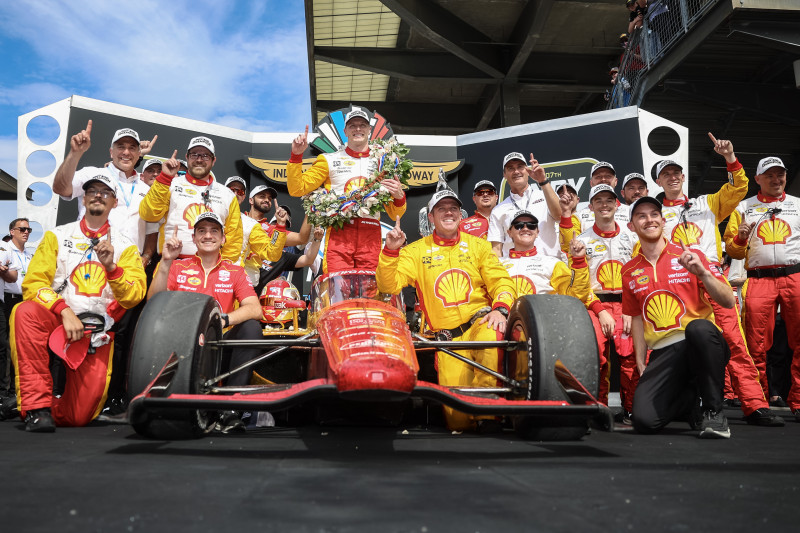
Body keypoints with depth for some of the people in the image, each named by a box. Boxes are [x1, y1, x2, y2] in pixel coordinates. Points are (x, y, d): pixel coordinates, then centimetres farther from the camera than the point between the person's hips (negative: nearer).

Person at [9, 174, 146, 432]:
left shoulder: (125, 246, 7)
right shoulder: (57, 236, 8)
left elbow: (135, 295, -6)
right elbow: (33, 283, -3)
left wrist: (110, 267, -23)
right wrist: (65, 311, -19)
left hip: (97, 333, 0)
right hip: (55, 320, 0)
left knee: (80, 414, -11)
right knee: (26, 312, -35)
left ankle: (50, 410, 26)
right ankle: (37, 405, -26)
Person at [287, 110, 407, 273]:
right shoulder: (329, 160, 17)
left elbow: (395, 215, 17)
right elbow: (297, 189, 9)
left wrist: (399, 196, -4)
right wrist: (296, 155, -1)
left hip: (370, 236, 1)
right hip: (339, 233, -1)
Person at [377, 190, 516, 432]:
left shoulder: (478, 245, 16)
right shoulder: (416, 251, 11)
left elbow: (501, 281, 9)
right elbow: (389, 286, 0)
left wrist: (500, 309, -11)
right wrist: (390, 250, -15)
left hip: (481, 321, 1)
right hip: (448, 338, -1)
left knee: (490, 337, -38)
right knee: (457, 419, -17)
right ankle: (468, 420, 19)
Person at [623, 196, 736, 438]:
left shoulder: (689, 257, 3)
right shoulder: (629, 271, 12)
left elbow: (729, 302, -3)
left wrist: (702, 273, -20)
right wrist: (641, 364, 12)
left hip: (702, 344, -2)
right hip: (662, 354, 3)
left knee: (698, 327, -40)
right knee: (644, 420, -19)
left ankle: (714, 411, -18)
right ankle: (691, 397, 16)